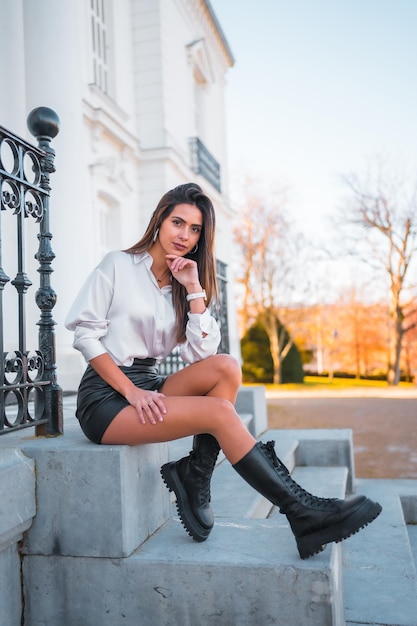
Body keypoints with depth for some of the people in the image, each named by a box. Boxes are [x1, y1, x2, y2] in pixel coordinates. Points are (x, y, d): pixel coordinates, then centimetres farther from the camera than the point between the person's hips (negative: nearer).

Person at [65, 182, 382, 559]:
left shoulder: (185, 283, 13)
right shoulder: (118, 266, 0)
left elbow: (202, 355, 0)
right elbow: (85, 333, -8)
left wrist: (194, 290, -6)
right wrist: (131, 391, -19)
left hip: (149, 387, 6)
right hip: (106, 397, -6)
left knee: (226, 368, -21)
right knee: (220, 411, -25)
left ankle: (194, 479, -18)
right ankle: (301, 513, -21)